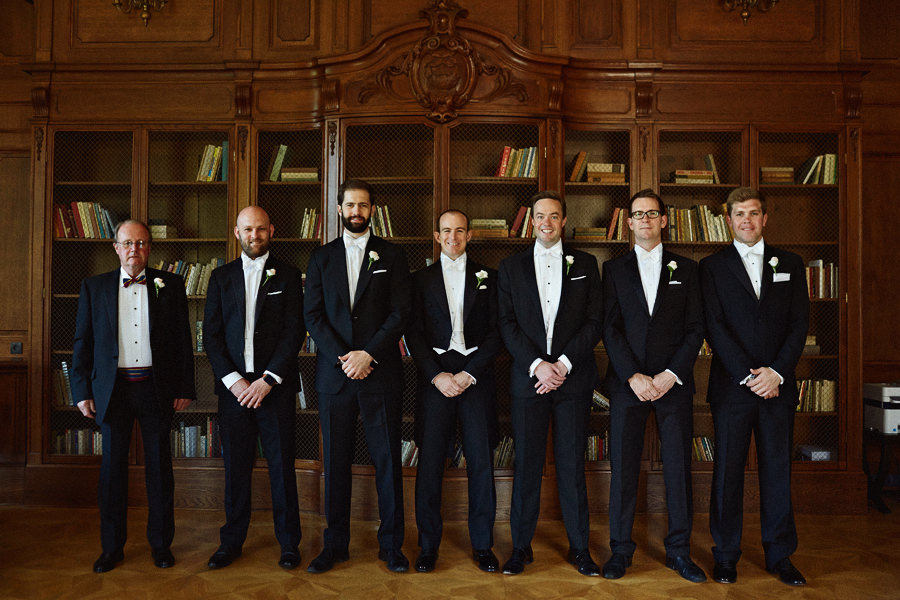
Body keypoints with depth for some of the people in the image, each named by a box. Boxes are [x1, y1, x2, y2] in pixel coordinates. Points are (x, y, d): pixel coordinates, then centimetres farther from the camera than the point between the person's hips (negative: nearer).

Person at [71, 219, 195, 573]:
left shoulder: (170, 285, 4)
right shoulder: (94, 287, 7)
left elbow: (183, 340, 3)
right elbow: (82, 342, 7)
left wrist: (185, 389, -1)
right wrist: (82, 392, 1)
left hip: (156, 388, -1)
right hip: (113, 388, 1)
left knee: (159, 466, 6)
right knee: (112, 467, 8)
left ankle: (161, 543, 19)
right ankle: (112, 547, 22)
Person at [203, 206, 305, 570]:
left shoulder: (288, 276, 4)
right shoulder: (221, 277, 11)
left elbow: (295, 332, -3)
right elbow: (211, 333, 5)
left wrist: (268, 380, -11)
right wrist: (233, 379, -7)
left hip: (275, 386, -2)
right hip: (233, 386, 2)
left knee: (282, 466, 3)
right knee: (235, 467, 8)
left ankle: (289, 543, 16)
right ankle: (231, 543, 22)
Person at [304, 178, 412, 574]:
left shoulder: (392, 256, 7)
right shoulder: (321, 257, 11)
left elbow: (400, 314, -2)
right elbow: (313, 315, 4)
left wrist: (368, 354, -13)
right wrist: (342, 358, -9)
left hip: (380, 371, -1)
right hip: (333, 373, 2)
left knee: (387, 459, 3)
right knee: (335, 461, 7)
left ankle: (391, 545, 15)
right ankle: (335, 545, 20)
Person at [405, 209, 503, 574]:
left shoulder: (486, 278, 10)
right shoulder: (422, 280, 11)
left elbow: (496, 332, 4)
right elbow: (414, 334, 4)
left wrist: (469, 373, -8)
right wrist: (437, 375, -8)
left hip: (476, 375, 0)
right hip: (435, 375, 0)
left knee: (481, 461, 2)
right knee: (430, 462, 1)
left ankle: (482, 545, 15)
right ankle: (428, 546, 14)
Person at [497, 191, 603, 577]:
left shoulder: (585, 264, 9)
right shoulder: (511, 267, 9)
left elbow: (595, 322, 2)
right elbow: (507, 324, 1)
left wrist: (563, 364, -10)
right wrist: (537, 365, -11)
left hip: (573, 377, 0)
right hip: (528, 378, 0)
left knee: (572, 464, 6)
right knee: (526, 465, 4)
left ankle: (579, 548, 18)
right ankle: (521, 546, 16)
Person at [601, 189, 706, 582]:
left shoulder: (685, 269, 10)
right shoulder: (614, 269, 9)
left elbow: (696, 328, 4)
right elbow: (610, 328, 0)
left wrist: (671, 374, -8)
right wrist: (634, 376, -10)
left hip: (674, 383, 1)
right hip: (627, 383, 0)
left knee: (678, 468, 4)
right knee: (623, 468, 3)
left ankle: (679, 551, 19)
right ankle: (620, 550, 15)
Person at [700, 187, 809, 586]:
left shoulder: (790, 264, 12)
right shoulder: (712, 266, 4)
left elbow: (800, 323, 5)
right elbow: (714, 327, -4)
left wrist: (776, 371, -8)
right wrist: (748, 376, -11)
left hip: (777, 385, 2)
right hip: (732, 386, -2)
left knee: (778, 470, 8)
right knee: (728, 470, 4)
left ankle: (780, 556, 22)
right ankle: (725, 555, 16)